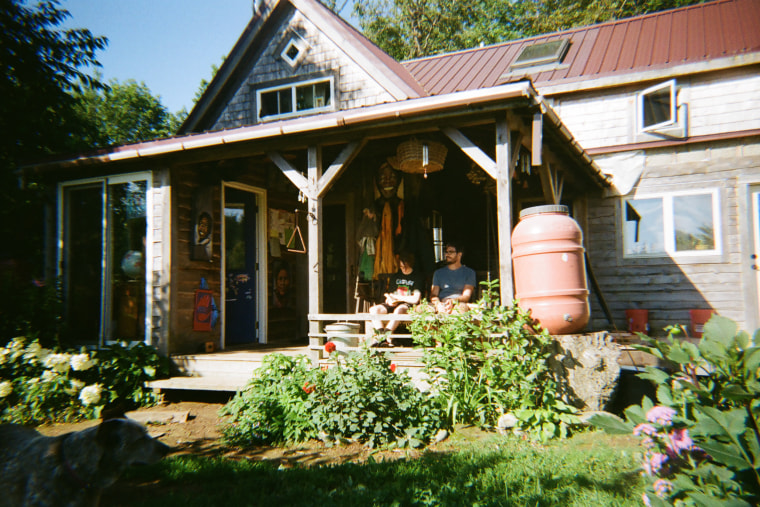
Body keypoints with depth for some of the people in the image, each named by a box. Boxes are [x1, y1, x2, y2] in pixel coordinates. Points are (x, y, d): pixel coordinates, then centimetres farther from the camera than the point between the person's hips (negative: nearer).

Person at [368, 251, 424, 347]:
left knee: (399, 310, -41)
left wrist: (396, 297, -2)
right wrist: (389, 299, -8)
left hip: (408, 305, -5)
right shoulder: (395, 277, 19)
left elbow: (415, 299, -8)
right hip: (393, 305, 6)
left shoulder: (417, 277, 3)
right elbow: (389, 295, 18)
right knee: (373, 309, -21)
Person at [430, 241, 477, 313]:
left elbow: (466, 296, 0)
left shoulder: (469, 272, 13)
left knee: (462, 307, -41)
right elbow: (433, 295, 12)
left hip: (459, 304, -3)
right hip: (441, 304, 3)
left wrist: (453, 301, -22)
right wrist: (438, 303, -13)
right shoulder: (438, 272, 23)